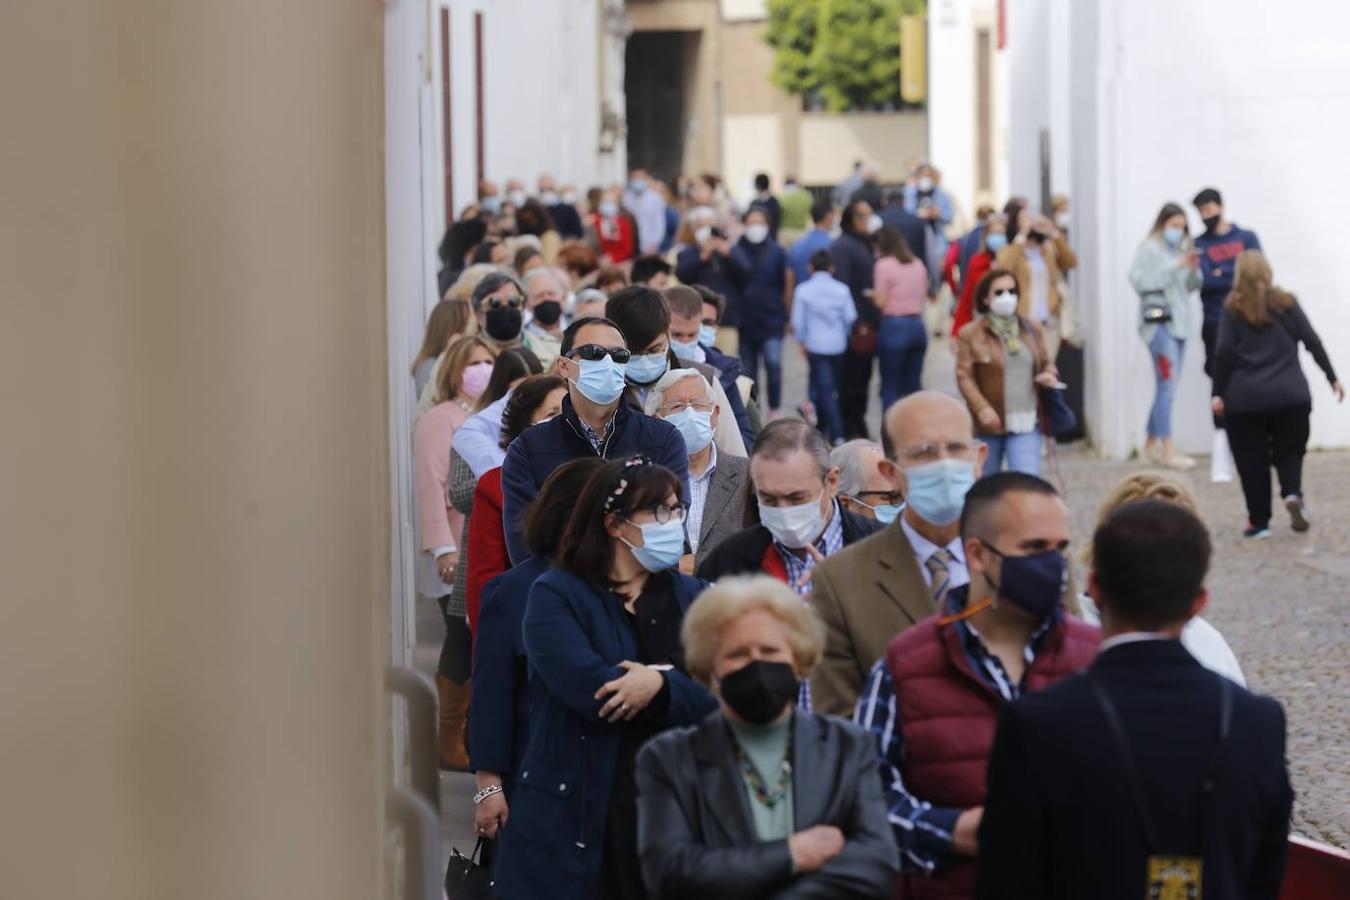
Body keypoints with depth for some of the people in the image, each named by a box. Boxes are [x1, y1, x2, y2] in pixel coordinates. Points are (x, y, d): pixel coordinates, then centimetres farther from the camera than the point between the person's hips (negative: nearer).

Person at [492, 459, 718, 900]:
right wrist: (674, 679, -4)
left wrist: (658, 688, -14)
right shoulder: (555, 595, 2)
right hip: (576, 816, -3)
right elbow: (590, 688, -15)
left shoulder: (691, 597, 15)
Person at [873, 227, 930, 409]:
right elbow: (924, 295, 14)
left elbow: (881, 302, -11)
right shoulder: (917, 264, 9)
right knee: (913, 386, 11)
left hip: (894, 325, -6)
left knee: (890, 387, 0)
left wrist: (872, 294, 9)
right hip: (918, 325, 6)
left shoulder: (884, 265, -8)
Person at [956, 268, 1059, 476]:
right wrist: (981, 408, -23)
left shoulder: (1031, 329, 8)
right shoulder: (970, 334, -5)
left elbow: (1046, 362, 20)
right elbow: (964, 376, -10)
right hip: (989, 423, -1)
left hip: (1026, 422, 1)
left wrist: (1049, 374, -5)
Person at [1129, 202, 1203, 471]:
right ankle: (1168, 451, -16)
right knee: (1168, 383, -14)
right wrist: (1174, 267, -18)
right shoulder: (1149, 248, -5)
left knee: (1166, 386, 11)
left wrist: (1193, 271, -2)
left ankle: (1152, 444, 22)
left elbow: (1190, 286, 19)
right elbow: (1139, 280, -18)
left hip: (1178, 321, 8)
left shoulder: (1180, 248, 16)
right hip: (1158, 320, -8)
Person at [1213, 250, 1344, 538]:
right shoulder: (1287, 303, 6)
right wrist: (1332, 377, 12)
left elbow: (1224, 353, -4)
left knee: (1252, 460, 8)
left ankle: (1259, 521, 7)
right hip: (1290, 395, 1)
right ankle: (1293, 493, -14)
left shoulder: (1234, 308, 1)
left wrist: (1218, 393, 1)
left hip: (1245, 398, -1)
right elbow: (1312, 341, 5)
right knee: (1289, 450, 14)